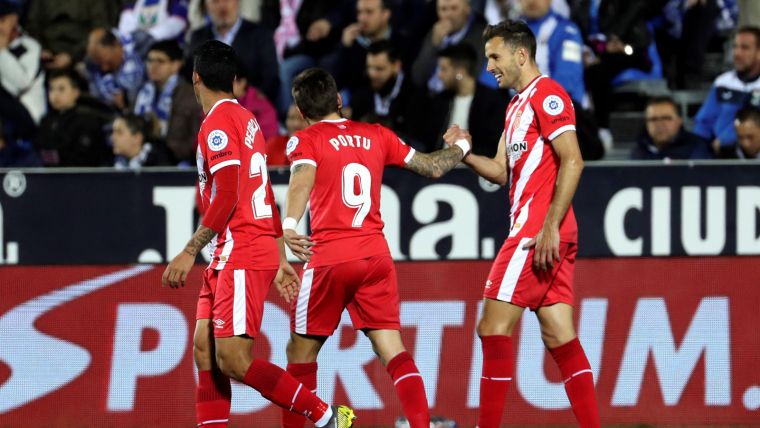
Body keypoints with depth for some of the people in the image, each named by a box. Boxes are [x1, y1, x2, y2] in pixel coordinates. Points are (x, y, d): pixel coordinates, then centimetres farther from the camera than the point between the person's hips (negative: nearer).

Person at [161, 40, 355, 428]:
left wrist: (189, 252, -17)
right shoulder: (244, 118, 19)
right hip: (228, 257, 10)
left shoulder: (218, 122, -11)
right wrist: (280, 260, 24)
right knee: (205, 352, 4)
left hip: (243, 257, -10)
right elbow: (266, 197, 22)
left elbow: (226, 198, -19)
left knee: (233, 360, -13)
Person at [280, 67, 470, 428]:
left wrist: (288, 225, -37)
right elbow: (432, 167, 19)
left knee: (301, 350, 10)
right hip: (376, 256, 4)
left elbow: (303, 179, -21)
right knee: (393, 350, -1)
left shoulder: (305, 141, 1)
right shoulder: (376, 135, 13)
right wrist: (460, 148, 40)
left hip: (330, 258, -3)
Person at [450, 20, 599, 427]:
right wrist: (464, 154, 6)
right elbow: (502, 172, 23)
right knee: (558, 336, 5)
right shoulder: (516, 106, 21)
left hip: (540, 229, -10)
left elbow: (572, 161, -17)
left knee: (493, 326, -9)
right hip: (536, 229, 10)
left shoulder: (546, 94, -8)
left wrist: (551, 226, -22)